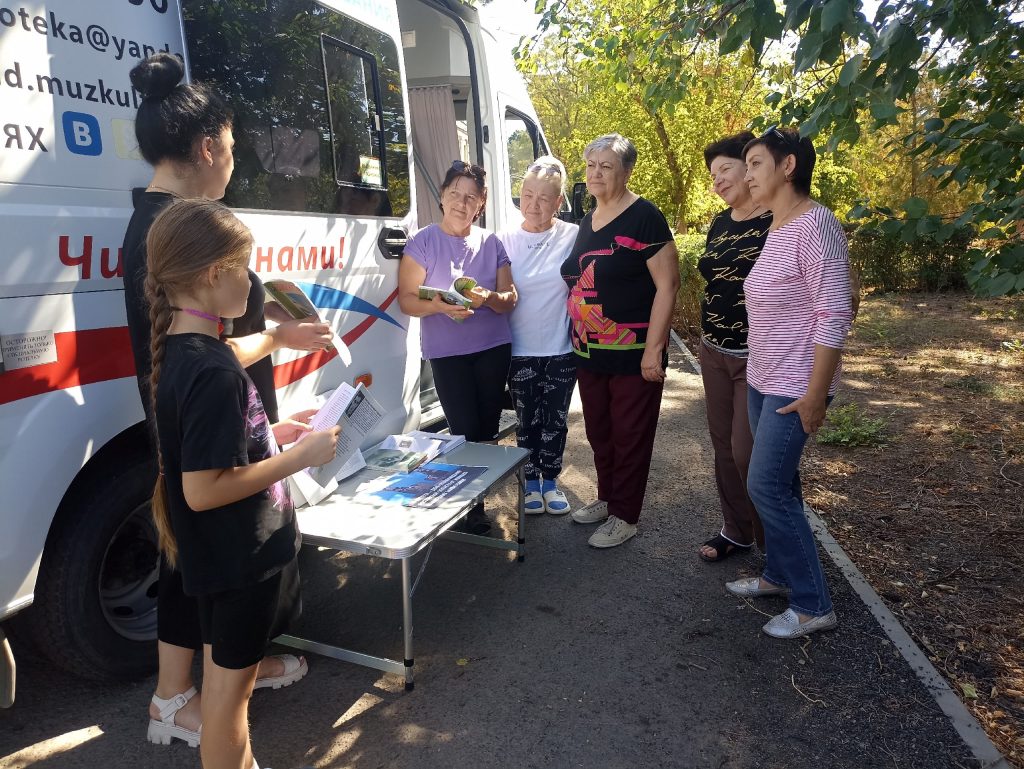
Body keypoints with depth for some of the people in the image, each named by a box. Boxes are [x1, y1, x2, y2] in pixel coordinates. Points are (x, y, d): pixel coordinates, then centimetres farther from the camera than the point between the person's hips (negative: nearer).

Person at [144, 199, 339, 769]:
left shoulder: (180, 350, 3)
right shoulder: (212, 371, -28)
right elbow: (202, 489, -28)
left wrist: (276, 432, 6)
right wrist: (299, 456, -23)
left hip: (228, 553, 10)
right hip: (241, 558, -10)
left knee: (229, 668, 26)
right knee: (231, 683, 10)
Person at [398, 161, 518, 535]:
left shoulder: (491, 243, 5)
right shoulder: (422, 242, -3)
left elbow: (510, 298, 5)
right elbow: (407, 299, -5)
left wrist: (489, 298, -18)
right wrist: (439, 305, -24)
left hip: (493, 347, 3)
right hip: (446, 352, -3)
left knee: (488, 430, 10)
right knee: (466, 432, -2)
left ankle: (481, 494, 28)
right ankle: (470, 507, 16)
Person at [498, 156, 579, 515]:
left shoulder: (573, 236, -5)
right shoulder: (505, 240, -1)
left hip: (562, 349, 0)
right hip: (521, 350, 1)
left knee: (555, 419, 12)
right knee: (527, 419, 12)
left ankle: (550, 481, 32)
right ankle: (531, 482, 32)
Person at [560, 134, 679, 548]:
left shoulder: (644, 217, -12)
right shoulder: (588, 220, 11)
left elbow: (667, 285, -16)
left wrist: (653, 349, -19)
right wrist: (576, 336, 16)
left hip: (633, 354, -7)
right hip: (589, 351, 7)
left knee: (630, 437, 5)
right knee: (599, 432, 17)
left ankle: (624, 516, 19)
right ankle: (606, 498, 35)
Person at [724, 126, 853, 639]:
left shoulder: (814, 225, -17)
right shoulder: (777, 228, 10)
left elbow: (834, 316, -21)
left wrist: (816, 394, -21)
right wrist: (759, 375, 15)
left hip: (794, 387, -9)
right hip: (762, 380, 9)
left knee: (766, 485, -6)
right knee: (776, 483, 16)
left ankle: (812, 605, 9)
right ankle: (779, 574, 32)